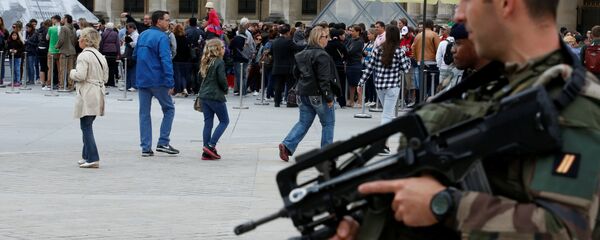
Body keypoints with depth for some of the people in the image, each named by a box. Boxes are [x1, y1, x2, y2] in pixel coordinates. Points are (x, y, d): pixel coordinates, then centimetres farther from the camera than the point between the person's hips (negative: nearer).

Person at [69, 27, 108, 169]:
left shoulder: (84, 56, -12)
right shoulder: (100, 56, 14)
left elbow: (80, 75, -21)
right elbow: (105, 78, 16)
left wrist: (72, 73, -2)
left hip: (87, 96, -8)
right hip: (98, 94, 9)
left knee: (86, 127, -6)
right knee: (87, 126, 17)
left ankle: (93, 158, -11)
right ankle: (86, 156, 21)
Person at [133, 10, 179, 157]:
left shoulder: (142, 35, 11)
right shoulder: (162, 37, -12)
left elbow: (135, 56, 19)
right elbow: (166, 61, -19)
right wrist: (170, 83, -20)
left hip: (141, 80, 6)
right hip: (157, 80, -6)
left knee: (144, 113, 8)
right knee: (169, 109, 9)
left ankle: (146, 147, 6)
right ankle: (163, 143, 1)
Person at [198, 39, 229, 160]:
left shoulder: (206, 62, 10)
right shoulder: (219, 62, -13)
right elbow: (222, 79, -17)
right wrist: (225, 89, 3)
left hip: (204, 95, 7)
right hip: (216, 96, -7)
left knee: (208, 123, 8)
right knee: (224, 121, 6)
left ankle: (207, 152, 7)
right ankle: (211, 145, -7)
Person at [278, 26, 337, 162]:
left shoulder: (302, 54, 9)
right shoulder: (322, 55, -16)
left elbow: (296, 73, 18)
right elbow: (324, 79, -20)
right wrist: (329, 97, -17)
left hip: (303, 93, 7)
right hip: (318, 94, -7)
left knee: (304, 122, 12)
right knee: (328, 123, 8)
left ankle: (287, 145, -4)